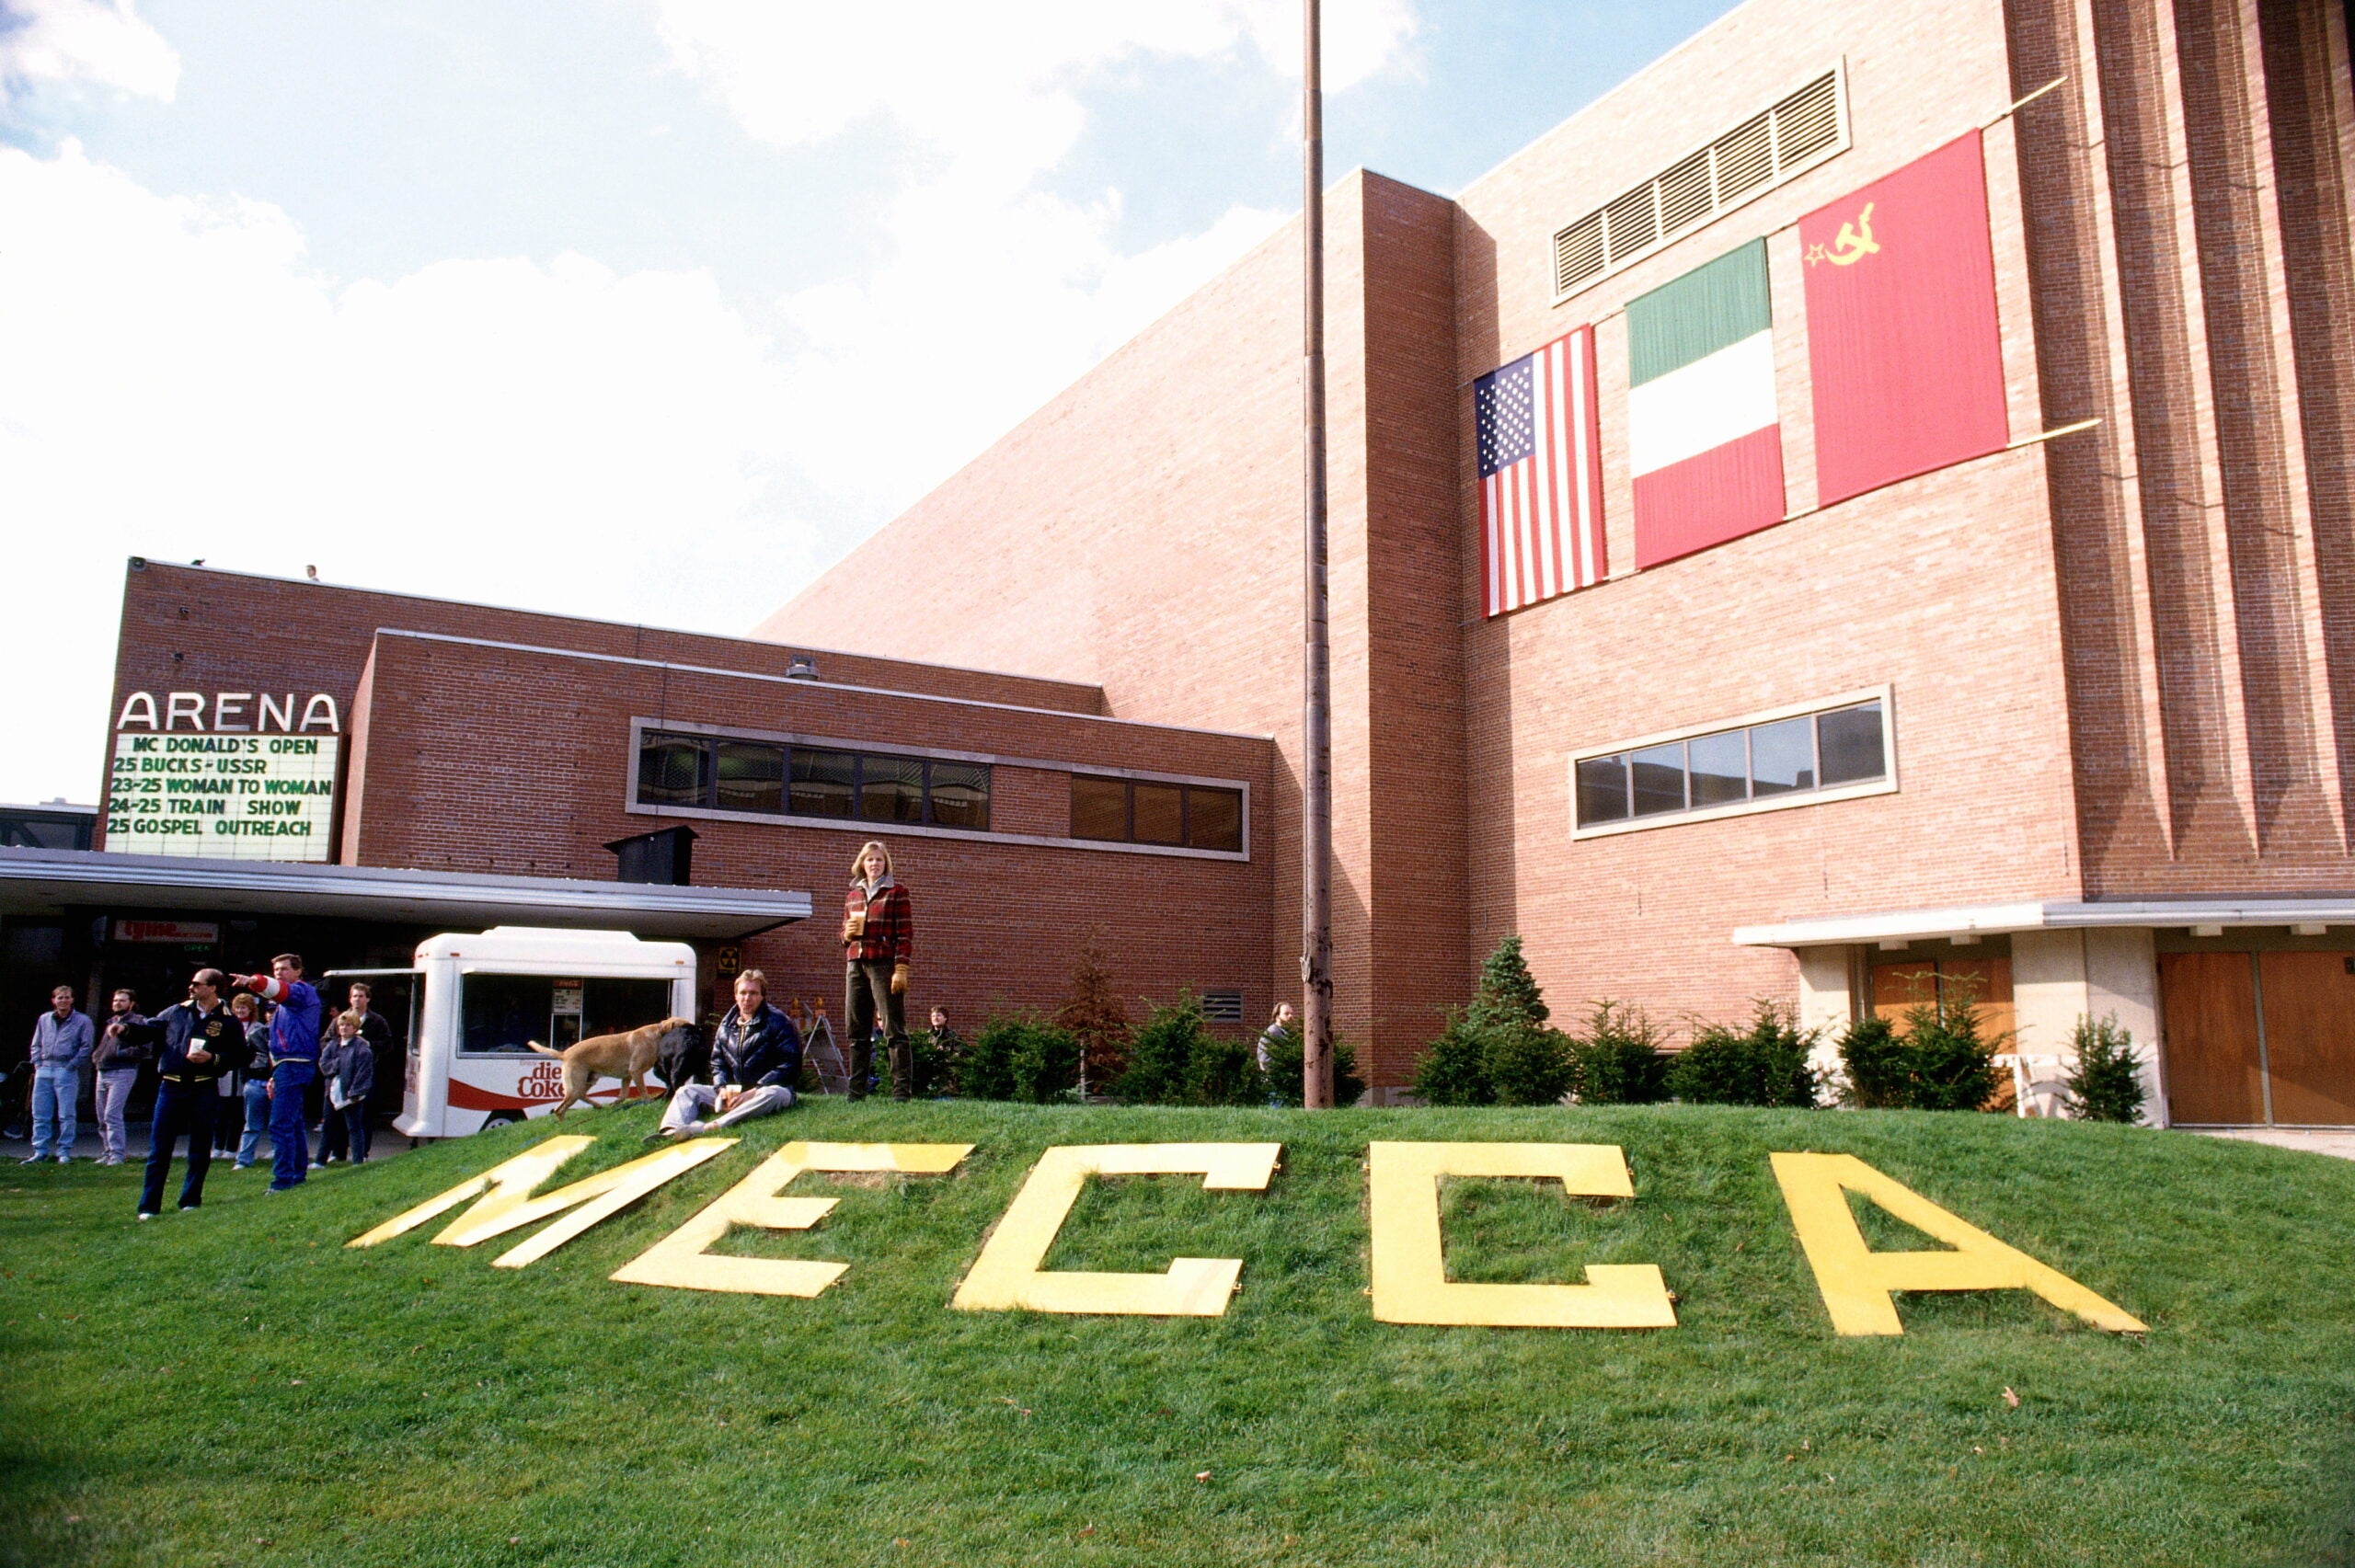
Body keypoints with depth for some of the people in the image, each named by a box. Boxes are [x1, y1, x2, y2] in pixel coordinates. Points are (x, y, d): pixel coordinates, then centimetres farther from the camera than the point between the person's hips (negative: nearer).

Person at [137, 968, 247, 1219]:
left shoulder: (228, 1021, 0)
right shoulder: (176, 1012, 7)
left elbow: (239, 1054, -3)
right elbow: (151, 1028, 15)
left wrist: (213, 1058, -17)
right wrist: (127, 1030, -3)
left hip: (204, 1090, -1)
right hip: (171, 1087, 2)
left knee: (200, 1148, 6)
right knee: (159, 1148, 1)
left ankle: (190, 1200, 18)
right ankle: (149, 1205, 6)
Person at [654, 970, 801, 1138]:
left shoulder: (778, 1022, -6)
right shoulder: (727, 1025, 12)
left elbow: (789, 1065, -13)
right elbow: (718, 1063, 18)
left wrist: (754, 1092, -20)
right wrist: (722, 1088, -5)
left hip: (765, 1088, -6)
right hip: (734, 1091, 6)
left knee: (773, 1095, -41)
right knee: (687, 1090, -7)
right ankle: (672, 1130, -38)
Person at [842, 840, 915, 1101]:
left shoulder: (896, 893, 2)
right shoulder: (852, 896, 18)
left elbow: (905, 933, -4)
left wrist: (901, 969, -13)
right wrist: (847, 934, 0)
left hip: (884, 965, -6)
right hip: (855, 965, 6)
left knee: (894, 1030, -7)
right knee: (857, 1031, 7)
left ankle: (902, 1090, -8)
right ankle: (857, 1090, 13)